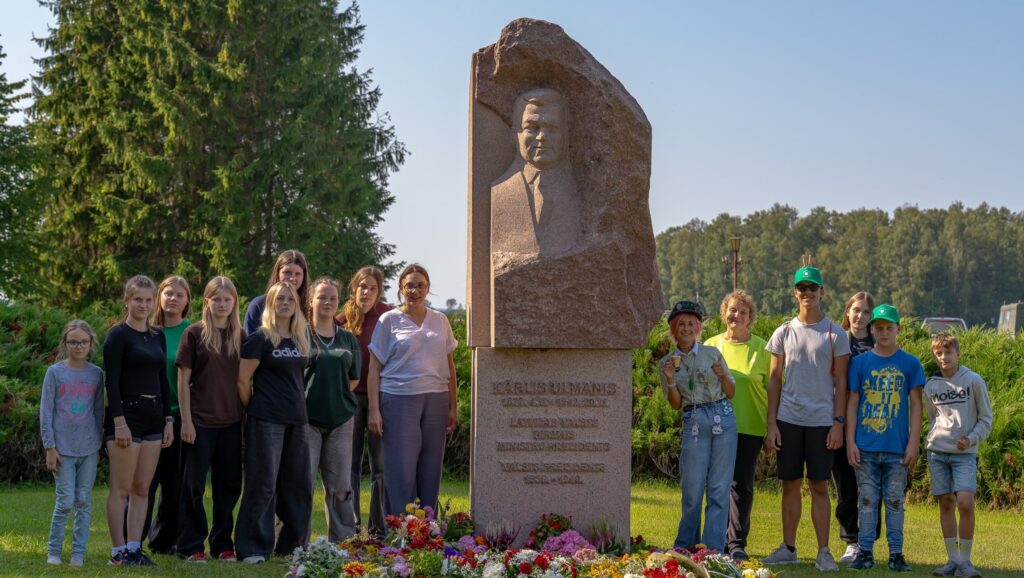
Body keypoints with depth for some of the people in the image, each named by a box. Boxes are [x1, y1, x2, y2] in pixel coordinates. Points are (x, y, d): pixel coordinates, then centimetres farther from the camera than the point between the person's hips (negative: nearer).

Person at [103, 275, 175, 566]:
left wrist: (169, 419, 10)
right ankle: (118, 551, 4)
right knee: (121, 488, -2)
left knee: (142, 488, 7)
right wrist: (119, 421, -18)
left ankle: (134, 548, 12)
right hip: (127, 414, -6)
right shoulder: (118, 335, -6)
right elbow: (111, 381, -11)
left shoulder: (157, 336, 14)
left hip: (154, 416, 6)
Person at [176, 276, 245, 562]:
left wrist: (246, 416, 6)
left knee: (228, 485, 9)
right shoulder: (194, 333, -4)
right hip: (200, 421, -4)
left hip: (231, 422, 4)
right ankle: (191, 546, 11)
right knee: (194, 486, 2)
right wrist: (186, 421, -10)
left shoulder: (239, 336, 7)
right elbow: (183, 380, -5)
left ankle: (222, 544, 20)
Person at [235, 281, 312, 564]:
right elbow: (242, 381, -7)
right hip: (267, 421, -6)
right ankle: (253, 548, 2)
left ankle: (294, 545, 20)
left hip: (296, 420, 6)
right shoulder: (261, 339, -6)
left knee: (299, 484, 8)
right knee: (263, 483, -5)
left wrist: (298, 407, 14)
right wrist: (253, 409, 0)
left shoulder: (300, 339, 14)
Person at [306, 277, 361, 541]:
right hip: (307, 419, -3)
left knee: (340, 487, 5)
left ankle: (342, 541, 12)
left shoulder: (348, 340, 13)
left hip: (340, 420, 3)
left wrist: (334, 393, 7)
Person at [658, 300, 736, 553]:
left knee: (719, 489, -1)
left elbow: (731, 392, 10)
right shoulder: (667, 363, 9)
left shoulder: (712, 354, 8)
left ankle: (713, 549, 5)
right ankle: (685, 548, 16)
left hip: (723, 418, 0)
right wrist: (670, 380, -10)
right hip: (694, 423, 0)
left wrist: (722, 376, -9)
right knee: (692, 489, 0)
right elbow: (675, 404, 7)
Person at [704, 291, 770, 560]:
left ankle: (737, 543, 4)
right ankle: (720, 540, 16)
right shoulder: (711, 346, 8)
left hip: (749, 428, -2)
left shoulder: (761, 349, 2)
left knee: (742, 485, -2)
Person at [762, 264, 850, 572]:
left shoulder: (835, 334, 2)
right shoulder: (784, 333, 7)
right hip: (788, 419, 2)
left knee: (819, 486, 0)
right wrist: (771, 423, 1)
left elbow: (840, 382, 2)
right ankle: (788, 548, 13)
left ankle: (823, 552, 4)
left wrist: (838, 422, -5)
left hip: (822, 421, -2)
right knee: (790, 484, 6)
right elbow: (774, 380, 8)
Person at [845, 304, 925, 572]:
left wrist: (914, 442, -4)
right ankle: (865, 552, 12)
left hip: (897, 449, 0)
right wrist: (850, 442, -1)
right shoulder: (859, 363, 4)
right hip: (866, 447, 1)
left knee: (895, 502, 5)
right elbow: (852, 404, 5)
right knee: (867, 501, 5)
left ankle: (896, 554, 12)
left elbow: (915, 405, 3)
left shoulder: (910, 364, 3)